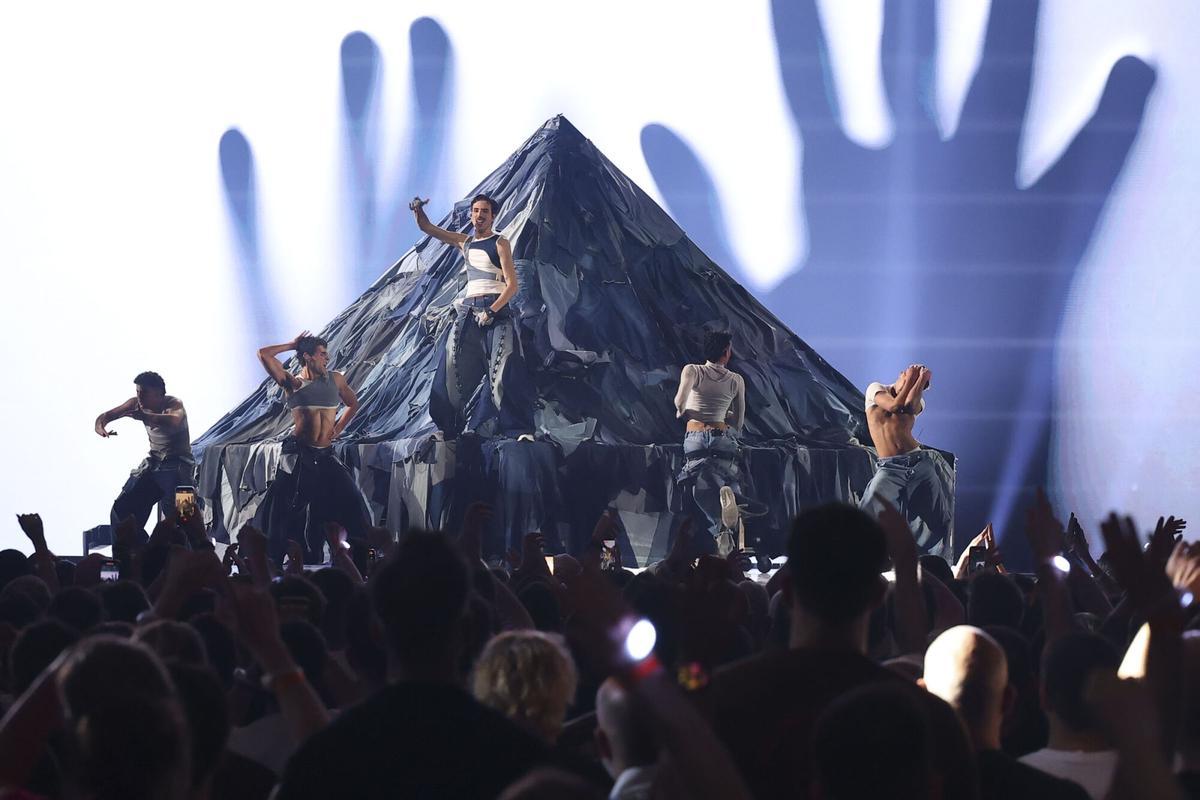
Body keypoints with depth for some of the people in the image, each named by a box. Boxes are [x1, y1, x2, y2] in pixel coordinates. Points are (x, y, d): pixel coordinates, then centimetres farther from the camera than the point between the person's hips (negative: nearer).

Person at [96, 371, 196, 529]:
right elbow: (105, 417, 2)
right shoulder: (136, 404, -2)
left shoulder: (174, 404, -19)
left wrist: (146, 417, -59)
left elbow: (174, 421, -43)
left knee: (174, 512, -26)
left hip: (178, 465, -7)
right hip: (153, 462, 7)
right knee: (121, 510, 4)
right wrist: (100, 428, -23)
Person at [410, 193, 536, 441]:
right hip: (468, 310, 6)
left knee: (504, 370, -18)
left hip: (496, 309, -6)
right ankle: (449, 427, 3)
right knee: (454, 368, -2)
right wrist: (418, 210, 3)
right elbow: (427, 228, 24)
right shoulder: (465, 242, 19)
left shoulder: (500, 243, 2)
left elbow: (512, 285, -6)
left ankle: (520, 429, -26)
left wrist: (491, 311, -18)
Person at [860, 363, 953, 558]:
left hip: (919, 462, 3)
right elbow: (895, 406, -12)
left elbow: (909, 407, -12)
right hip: (889, 467, -3)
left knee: (939, 517, 1)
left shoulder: (918, 401, 13)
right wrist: (910, 378, -4)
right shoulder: (876, 389, 7)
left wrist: (921, 379, -4)